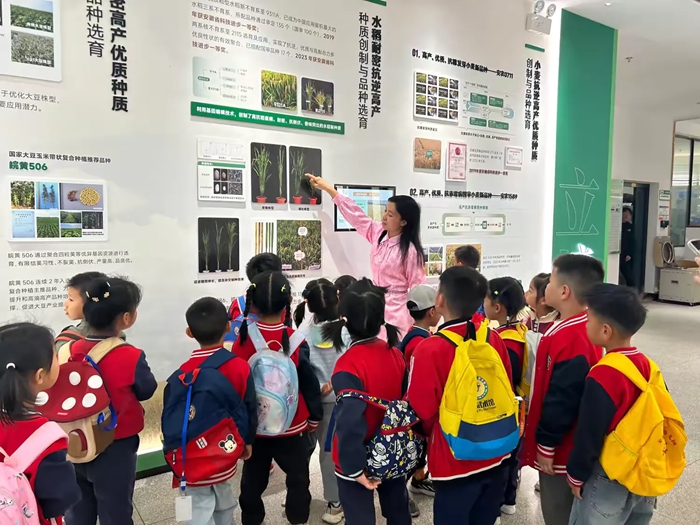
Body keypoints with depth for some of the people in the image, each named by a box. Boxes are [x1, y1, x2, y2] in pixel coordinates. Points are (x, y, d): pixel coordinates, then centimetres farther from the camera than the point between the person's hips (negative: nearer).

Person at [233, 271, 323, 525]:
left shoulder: (243, 339, -14)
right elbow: (309, 383, -10)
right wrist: (315, 417, 6)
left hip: (253, 424, 2)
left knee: (253, 477, 21)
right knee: (297, 476, 18)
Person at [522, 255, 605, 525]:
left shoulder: (568, 339, -29)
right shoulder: (585, 327, 2)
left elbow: (560, 400, -27)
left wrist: (546, 444, -16)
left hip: (561, 449, -9)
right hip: (574, 443, 9)